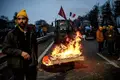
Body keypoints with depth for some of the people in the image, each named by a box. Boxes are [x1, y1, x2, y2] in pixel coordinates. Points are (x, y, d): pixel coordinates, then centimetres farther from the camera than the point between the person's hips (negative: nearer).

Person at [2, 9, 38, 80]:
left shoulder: (32, 33, 5)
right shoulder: (11, 34, -4)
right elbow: (5, 49, -9)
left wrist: (35, 61, 12)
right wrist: (20, 53, -18)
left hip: (31, 64, 3)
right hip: (17, 65, -2)